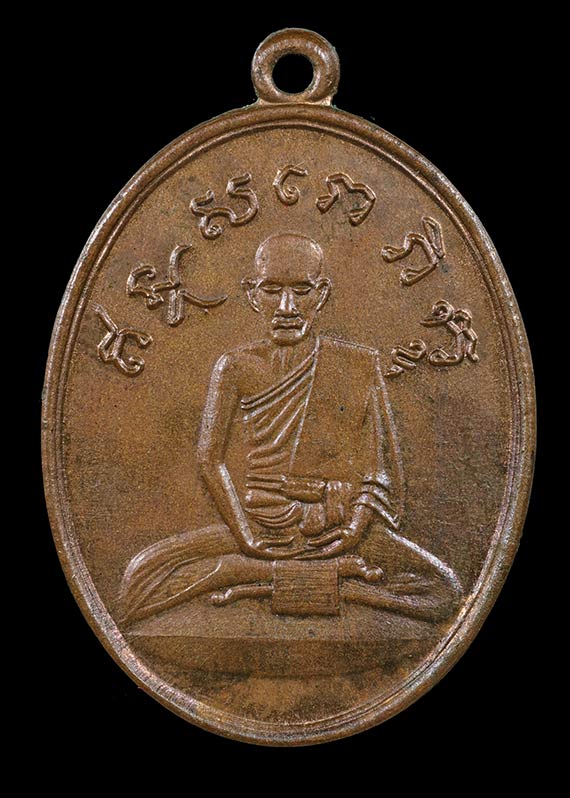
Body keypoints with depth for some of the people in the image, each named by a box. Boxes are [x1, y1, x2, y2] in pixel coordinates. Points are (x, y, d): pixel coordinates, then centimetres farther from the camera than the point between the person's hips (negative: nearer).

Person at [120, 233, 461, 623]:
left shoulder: (360, 364, 3)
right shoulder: (237, 367, 3)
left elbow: (383, 463, 3)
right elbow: (211, 459, 0)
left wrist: (356, 527, -12)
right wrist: (248, 538, -11)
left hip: (337, 527, 0)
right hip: (262, 525, 0)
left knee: (443, 589, -22)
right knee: (140, 578, -20)